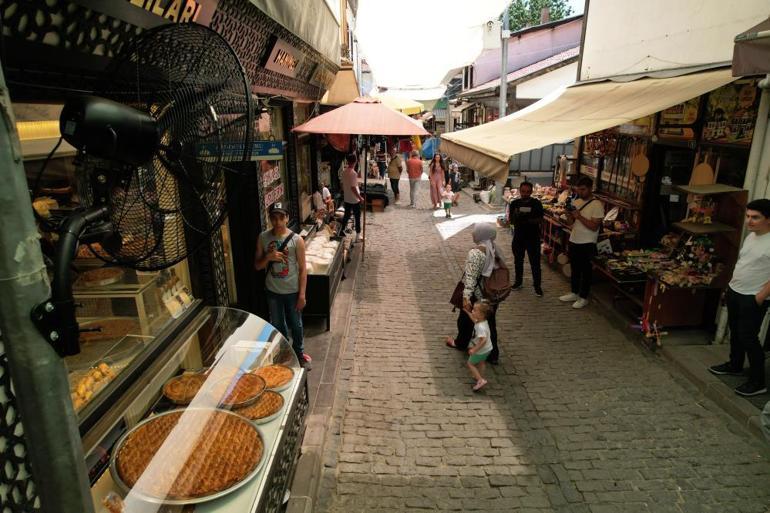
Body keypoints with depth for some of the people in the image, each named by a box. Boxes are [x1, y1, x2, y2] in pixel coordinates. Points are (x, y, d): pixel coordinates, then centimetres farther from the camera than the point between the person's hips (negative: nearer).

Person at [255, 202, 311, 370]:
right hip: (272, 291, 3)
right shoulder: (263, 238, -7)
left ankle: (299, 353, 38)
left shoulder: (296, 240, -16)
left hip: (292, 291, -2)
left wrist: (302, 294, -12)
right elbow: (257, 265, -1)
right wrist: (268, 257, -22)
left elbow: (302, 269, -11)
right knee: (278, 325, 19)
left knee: (296, 325, 14)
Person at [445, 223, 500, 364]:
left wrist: (466, 297, -30)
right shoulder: (494, 248, -2)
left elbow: (471, 277, -29)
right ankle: (493, 354, 25)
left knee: (466, 320, 19)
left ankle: (461, 343, 42)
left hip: (477, 296, -6)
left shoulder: (476, 253, -24)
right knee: (490, 323, 16)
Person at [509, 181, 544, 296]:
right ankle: (518, 282, 31)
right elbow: (510, 220, 2)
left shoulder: (536, 203, -5)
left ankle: (537, 286, 11)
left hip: (533, 237, -3)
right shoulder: (514, 203, 2)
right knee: (518, 261, 15)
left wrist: (528, 220, -24)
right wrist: (516, 218, -20)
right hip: (518, 236, 3)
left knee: (535, 262, 1)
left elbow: (540, 220, -7)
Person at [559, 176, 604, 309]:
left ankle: (583, 298, 16)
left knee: (586, 271, 5)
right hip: (574, 241, 7)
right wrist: (570, 215, -8)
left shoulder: (597, 205, -14)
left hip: (587, 244, -7)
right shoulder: (576, 202, 7)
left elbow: (594, 226, -21)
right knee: (575, 269, 17)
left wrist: (579, 216, -24)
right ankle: (574, 293, 31)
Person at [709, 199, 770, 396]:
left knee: (749, 338, -3)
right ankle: (735, 365, 38)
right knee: (735, 331, 21)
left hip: (753, 299, -9)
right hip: (734, 292, 9)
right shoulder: (751, 236, 7)